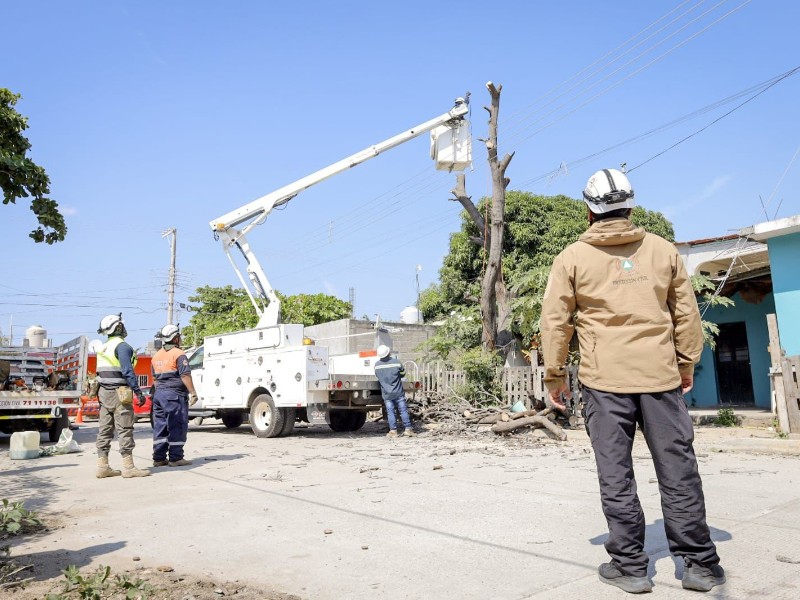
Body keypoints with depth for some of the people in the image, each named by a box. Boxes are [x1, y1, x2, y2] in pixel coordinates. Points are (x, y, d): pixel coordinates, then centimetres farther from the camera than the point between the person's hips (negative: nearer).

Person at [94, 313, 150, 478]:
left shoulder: (104, 348, 15)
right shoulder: (122, 346, -12)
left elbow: (102, 372, 18)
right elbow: (127, 371, -20)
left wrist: (101, 393, 22)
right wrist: (138, 392, -19)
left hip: (104, 392, 9)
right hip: (118, 392, -9)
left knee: (104, 430, 9)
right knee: (125, 429, -6)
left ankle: (102, 466, 13)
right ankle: (128, 467, -5)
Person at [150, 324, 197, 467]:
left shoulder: (156, 356, 15)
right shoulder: (178, 354, -10)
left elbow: (155, 378, 20)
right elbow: (185, 375, -18)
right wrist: (193, 393, -16)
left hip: (159, 394, 8)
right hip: (175, 394, -8)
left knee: (160, 426, 10)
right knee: (177, 426, -3)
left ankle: (158, 458, 13)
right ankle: (175, 458, -2)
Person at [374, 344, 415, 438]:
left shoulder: (377, 365, -5)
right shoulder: (396, 362, -8)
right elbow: (403, 374, 5)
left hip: (386, 394, 1)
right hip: (398, 392, -1)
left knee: (390, 412, 5)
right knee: (403, 410, 5)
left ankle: (393, 431, 4)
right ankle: (408, 429, 6)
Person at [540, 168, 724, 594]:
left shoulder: (572, 258, 1)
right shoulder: (662, 249, 8)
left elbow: (554, 321, 0)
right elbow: (686, 311, 11)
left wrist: (554, 374, 9)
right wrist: (687, 362, 21)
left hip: (604, 380, -2)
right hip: (661, 375, 3)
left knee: (615, 474, 6)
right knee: (678, 470, 10)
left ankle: (629, 565, 14)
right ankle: (699, 563, 19)